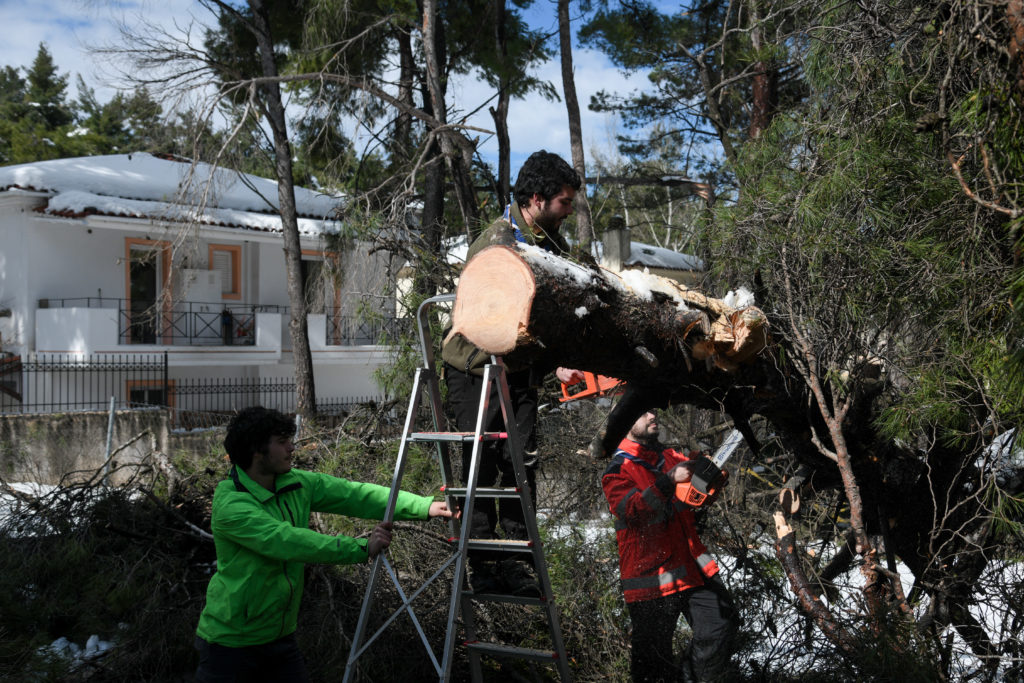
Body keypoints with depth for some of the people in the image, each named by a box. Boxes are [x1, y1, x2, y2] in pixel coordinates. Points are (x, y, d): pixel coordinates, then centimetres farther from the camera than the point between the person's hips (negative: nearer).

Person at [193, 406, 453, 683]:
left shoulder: (298, 484, 0)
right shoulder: (230, 504, -24)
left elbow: (355, 494, -3)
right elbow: (289, 541, -32)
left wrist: (425, 506, -10)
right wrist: (362, 548, -33)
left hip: (280, 635, 7)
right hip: (231, 641, -7)